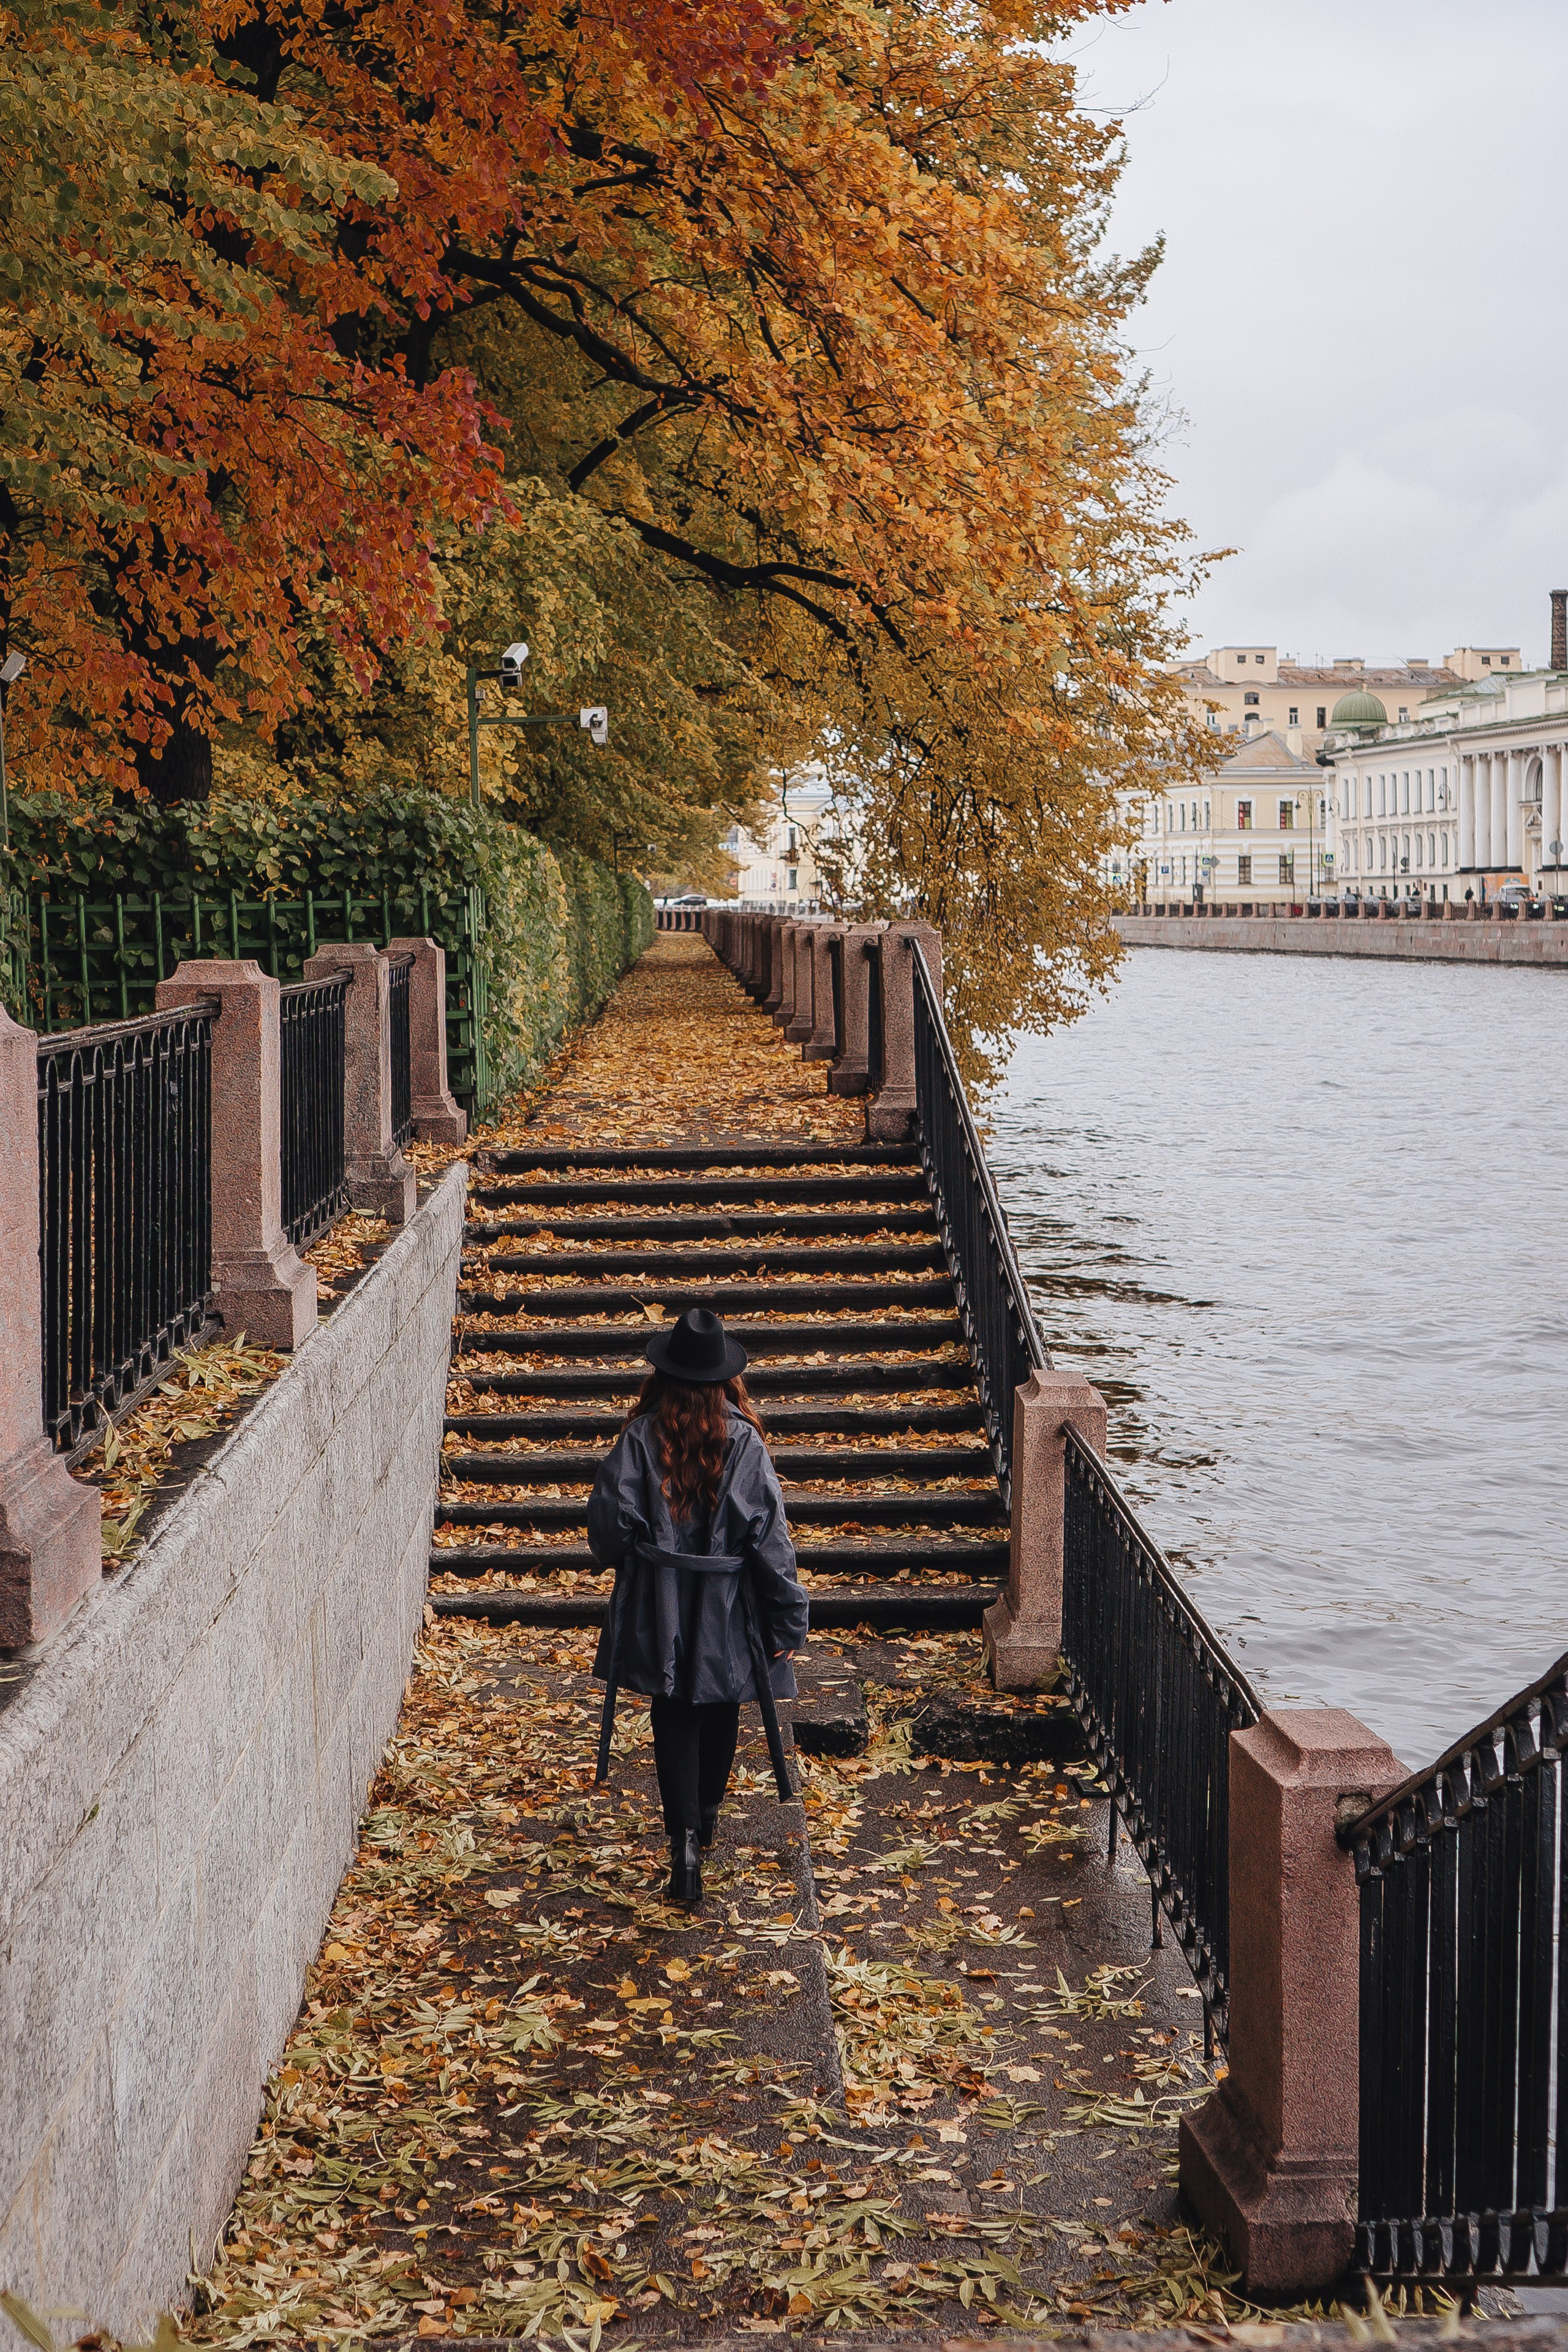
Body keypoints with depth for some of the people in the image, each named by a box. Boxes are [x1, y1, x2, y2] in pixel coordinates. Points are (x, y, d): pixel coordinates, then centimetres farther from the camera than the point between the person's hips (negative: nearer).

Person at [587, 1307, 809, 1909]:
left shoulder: (642, 1435, -11)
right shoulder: (743, 1440, -11)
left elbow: (608, 1523, -9)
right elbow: (768, 1534, -11)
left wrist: (624, 1559, 15)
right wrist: (786, 1621, -4)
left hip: (659, 1609, 0)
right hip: (728, 1609, 1)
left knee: (674, 1717, 7)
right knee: (721, 1709, 21)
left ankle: (685, 1838, -8)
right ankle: (707, 1814, 39)